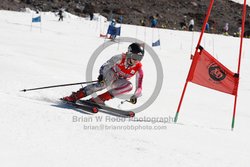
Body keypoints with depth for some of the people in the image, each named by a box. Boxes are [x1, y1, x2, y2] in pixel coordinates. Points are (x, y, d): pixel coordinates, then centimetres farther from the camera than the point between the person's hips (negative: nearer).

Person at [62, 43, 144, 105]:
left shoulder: (138, 69, -21)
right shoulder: (120, 58, -25)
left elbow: (139, 87, -19)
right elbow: (105, 66, -17)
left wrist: (135, 96, -40)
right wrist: (101, 75, -37)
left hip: (119, 82, 3)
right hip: (111, 74, -3)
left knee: (129, 86, -30)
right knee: (102, 84, -35)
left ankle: (100, 99, -30)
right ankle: (74, 96, -35)